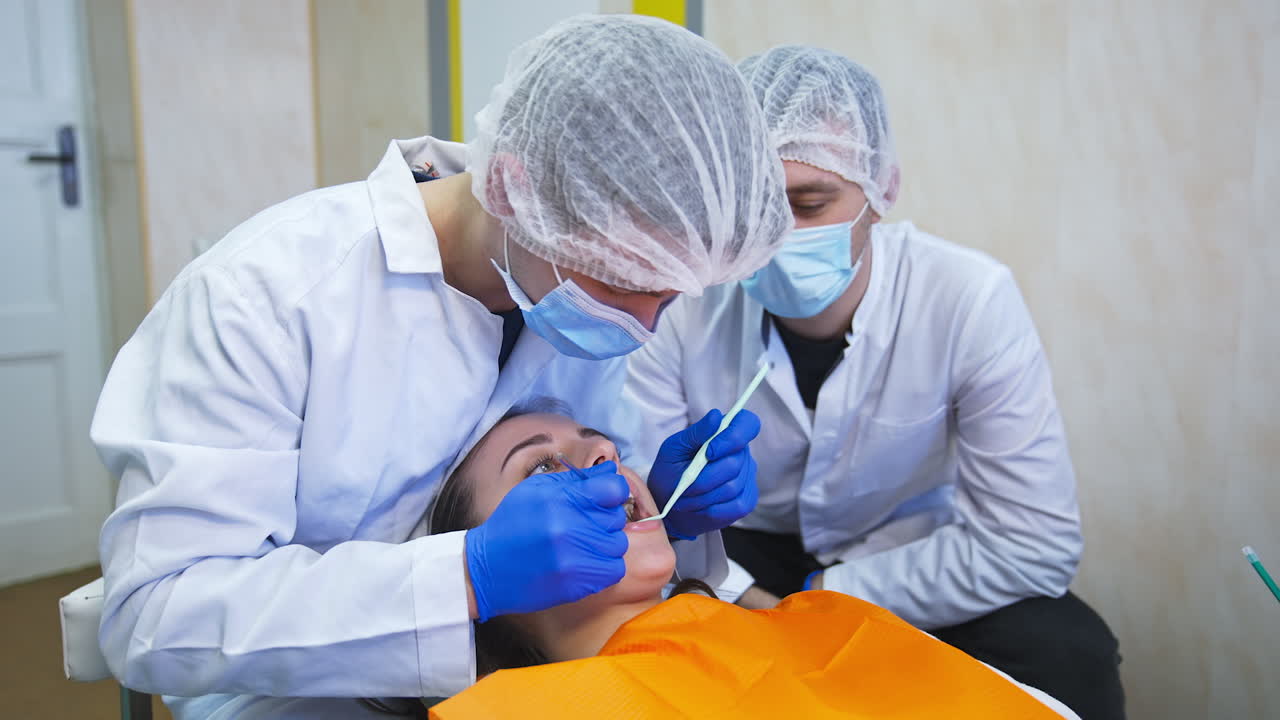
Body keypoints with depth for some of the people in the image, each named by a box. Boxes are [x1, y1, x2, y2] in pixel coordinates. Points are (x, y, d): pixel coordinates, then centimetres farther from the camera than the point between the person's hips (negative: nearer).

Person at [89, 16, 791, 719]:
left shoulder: (595, 264, -8)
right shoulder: (262, 291, -24)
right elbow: (151, 618, -25)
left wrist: (668, 507, -17)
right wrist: (469, 577, -35)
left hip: (494, 649, 3)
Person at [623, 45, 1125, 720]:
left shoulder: (970, 301, -23)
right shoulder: (681, 305, -21)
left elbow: (1034, 543, -23)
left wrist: (825, 600, -24)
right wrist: (738, 595, -34)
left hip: (907, 552, 0)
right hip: (742, 554, 1)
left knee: (1067, 655, -27)